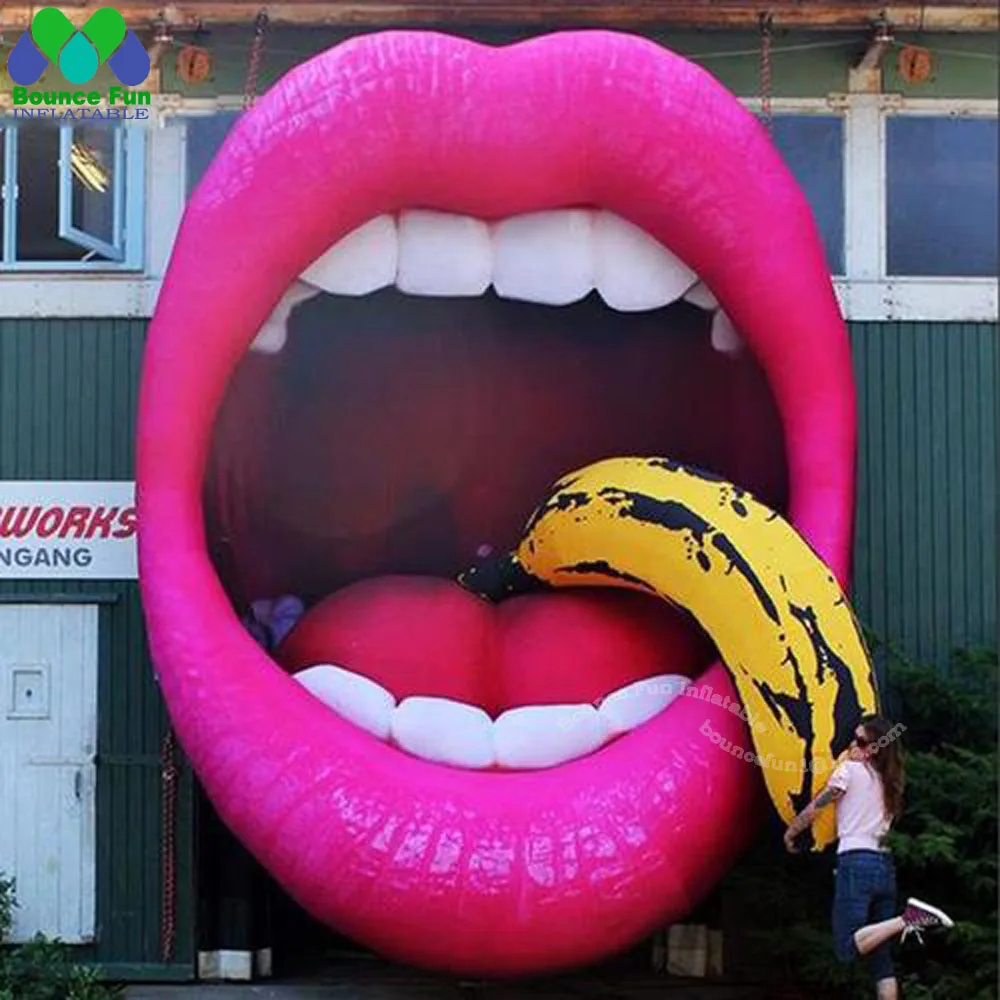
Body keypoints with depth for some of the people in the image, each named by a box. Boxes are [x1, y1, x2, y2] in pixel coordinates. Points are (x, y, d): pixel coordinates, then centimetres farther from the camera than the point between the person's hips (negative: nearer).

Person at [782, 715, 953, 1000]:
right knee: (881, 956, 6)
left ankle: (907, 918, -29)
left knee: (847, 948, -15)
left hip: (856, 862, -7)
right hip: (885, 864, 7)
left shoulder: (850, 769, -1)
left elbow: (815, 808, 3)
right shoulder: (888, 781, 18)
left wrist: (791, 831, 18)